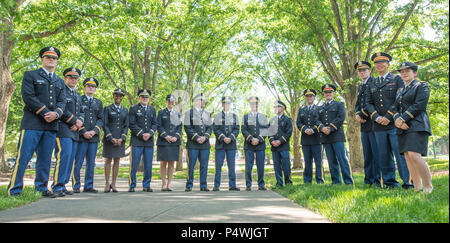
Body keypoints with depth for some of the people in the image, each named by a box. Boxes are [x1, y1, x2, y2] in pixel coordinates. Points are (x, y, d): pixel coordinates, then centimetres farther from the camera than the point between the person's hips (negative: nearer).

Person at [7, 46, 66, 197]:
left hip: (51, 125, 4)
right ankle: (14, 190, 0)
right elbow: (28, 97, -5)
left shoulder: (60, 82, 22)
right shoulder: (30, 75, 9)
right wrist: (45, 113, -13)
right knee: (23, 157, -6)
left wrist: (55, 113, -10)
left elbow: (62, 102, 11)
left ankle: (41, 189, 13)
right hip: (32, 123, -4)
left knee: (45, 159, 6)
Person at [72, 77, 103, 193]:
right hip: (81, 136, -4)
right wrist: (83, 132, -11)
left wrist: (94, 131, -6)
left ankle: (88, 186, 13)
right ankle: (76, 186, 6)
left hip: (94, 136, 4)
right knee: (78, 162, -3)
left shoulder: (99, 103, 16)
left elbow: (101, 119, 10)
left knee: (91, 163, 6)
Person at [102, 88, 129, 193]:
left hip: (120, 139, 3)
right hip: (109, 138, -3)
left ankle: (113, 184, 11)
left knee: (117, 161, 4)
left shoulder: (125, 110, 12)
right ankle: (107, 184, 7)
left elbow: (126, 126, 7)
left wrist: (121, 139, -7)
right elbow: (105, 125, -3)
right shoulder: (107, 109, 3)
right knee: (108, 160, 1)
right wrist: (111, 138, -13)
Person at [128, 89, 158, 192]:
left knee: (148, 165, 5)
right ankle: (132, 186, 8)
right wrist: (141, 134, -12)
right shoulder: (133, 109, 5)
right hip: (136, 141, -3)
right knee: (134, 164, -2)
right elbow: (132, 124, -4)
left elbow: (155, 124, 11)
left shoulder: (152, 109, 17)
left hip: (149, 141, 4)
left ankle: (146, 185, 14)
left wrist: (149, 133, -7)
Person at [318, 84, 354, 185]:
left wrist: (330, 128, -14)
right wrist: (322, 128, -10)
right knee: (332, 161, 5)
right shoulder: (320, 108, 22)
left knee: (342, 159, -8)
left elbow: (341, 118, -6)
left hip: (337, 136, -4)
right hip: (326, 138, 4)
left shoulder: (339, 104, 9)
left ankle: (348, 181, -3)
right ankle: (336, 181, 10)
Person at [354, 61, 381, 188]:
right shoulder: (360, 87, 21)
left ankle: (378, 180, 1)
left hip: (373, 122, -8)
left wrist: (362, 115, -14)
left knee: (376, 153, -5)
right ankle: (368, 179, 17)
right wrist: (357, 115, -1)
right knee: (367, 154, 11)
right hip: (364, 125, 8)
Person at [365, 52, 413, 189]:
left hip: (394, 123, -4)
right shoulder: (371, 85, 17)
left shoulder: (397, 79, 6)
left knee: (401, 154, -5)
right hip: (379, 126, 4)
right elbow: (368, 103, 9)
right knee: (384, 156, 7)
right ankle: (389, 183, 16)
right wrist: (377, 117, -8)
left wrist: (388, 116, -14)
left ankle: (408, 183, 2)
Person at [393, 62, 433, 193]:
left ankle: (428, 187, -5)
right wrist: (397, 119, -7)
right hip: (403, 128, 7)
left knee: (414, 155, -20)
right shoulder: (401, 91, 24)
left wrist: (403, 119, -13)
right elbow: (396, 108, 14)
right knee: (408, 157, 2)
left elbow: (419, 105, -9)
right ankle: (417, 188, 7)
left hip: (417, 126, -7)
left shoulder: (422, 86, 4)